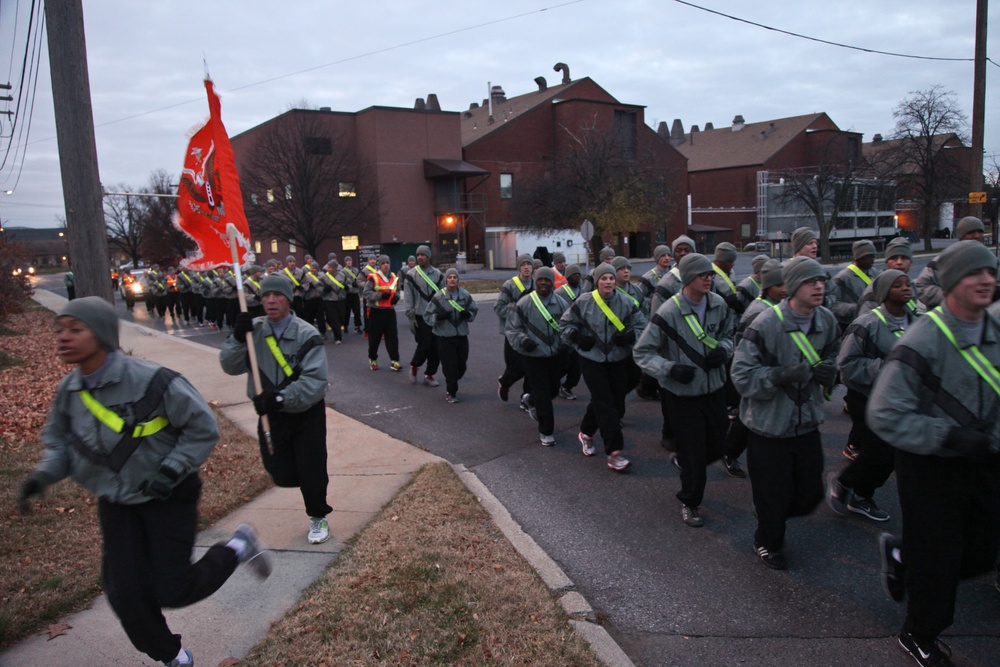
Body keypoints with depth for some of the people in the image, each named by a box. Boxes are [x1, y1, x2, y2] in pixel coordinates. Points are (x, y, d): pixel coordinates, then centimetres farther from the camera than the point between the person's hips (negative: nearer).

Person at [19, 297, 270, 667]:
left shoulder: (150, 380, -26)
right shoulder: (68, 391, -6)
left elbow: (203, 428, -16)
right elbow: (59, 441, 10)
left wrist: (171, 470, -23)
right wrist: (43, 475, -8)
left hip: (168, 498, -5)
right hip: (116, 504, 5)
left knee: (172, 591, -2)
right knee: (125, 594, 3)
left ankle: (238, 547, 26)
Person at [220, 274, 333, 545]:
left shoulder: (306, 335, -17)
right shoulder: (254, 329, -2)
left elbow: (316, 380, -24)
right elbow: (230, 366, -6)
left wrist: (282, 398, -34)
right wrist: (238, 338, -22)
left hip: (306, 414, -3)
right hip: (270, 415, 4)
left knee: (311, 472, 4)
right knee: (282, 476, 6)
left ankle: (318, 518, 31)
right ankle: (307, 479, 41)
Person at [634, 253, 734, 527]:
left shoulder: (719, 304, -4)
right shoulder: (668, 313, -20)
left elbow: (729, 334, 14)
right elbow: (642, 352, -13)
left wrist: (724, 349, -9)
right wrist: (670, 368, -27)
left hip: (713, 388, 5)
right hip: (682, 394, -5)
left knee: (720, 442, 15)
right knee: (692, 451, 4)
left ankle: (690, 468, 48)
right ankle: (689, 503, 30)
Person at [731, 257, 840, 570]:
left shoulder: (827, 322, -2)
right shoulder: (766, 325, -21)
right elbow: (742, 375, -20)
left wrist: (829, 372, -8)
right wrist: (779, 375, -35)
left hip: (807, 422, 6)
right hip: (769, 424, -5)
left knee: (810, 493, 14)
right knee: (773, 494, 9)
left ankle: (775, 517, 47)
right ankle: (767, 543, 38)